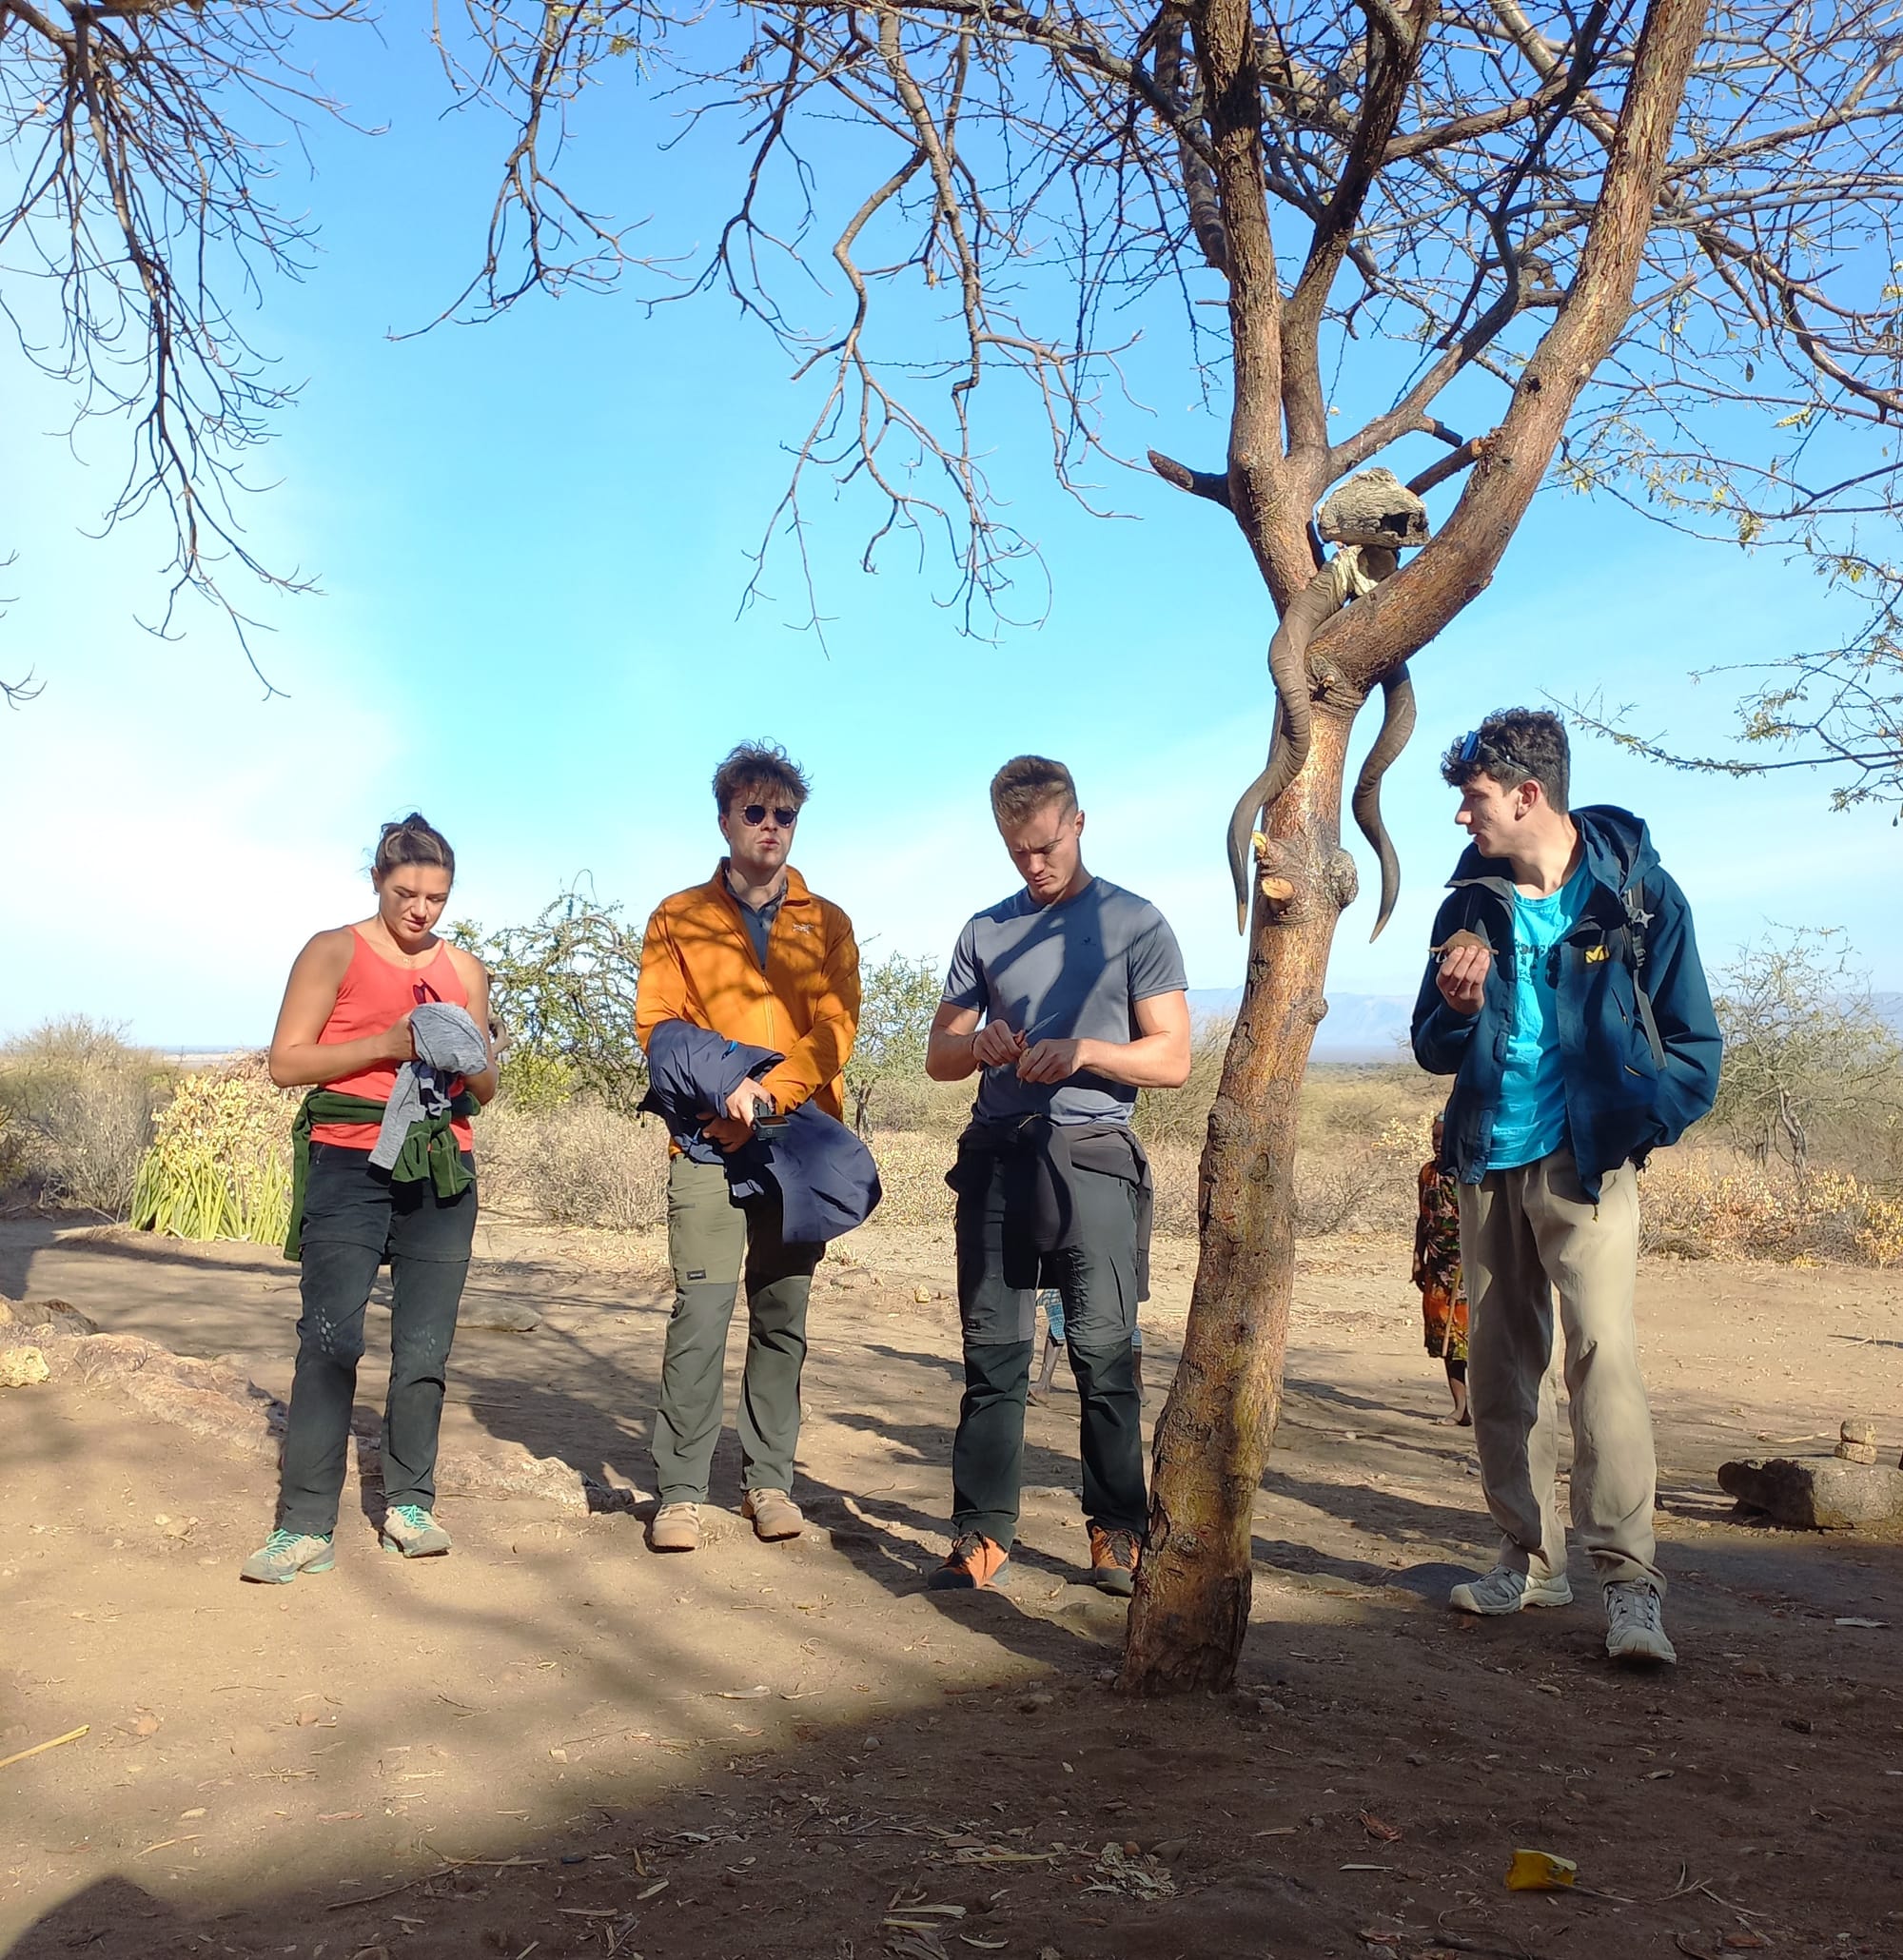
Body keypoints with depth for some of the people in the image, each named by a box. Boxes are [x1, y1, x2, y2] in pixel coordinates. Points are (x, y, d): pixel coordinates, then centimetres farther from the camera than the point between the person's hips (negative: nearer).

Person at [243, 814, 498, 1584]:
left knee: (424, 1348, 4)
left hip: (443, 1171, 4)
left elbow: (487, 1087, 17)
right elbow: (286, 1062, -5)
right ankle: (305, 1525, -4)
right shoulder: (334, 952, 2)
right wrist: (386, 1044, -16)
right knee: (330, 1340, -9)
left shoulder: (464, 969, 13)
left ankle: (409, 1506, 14)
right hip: (349, 1166, -3)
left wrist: (469, 1059, -7)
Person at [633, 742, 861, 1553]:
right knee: (700, 1313, -8)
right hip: (709, 1142, -1)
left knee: (782, 1319, 5)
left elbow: (835, 1029, 1)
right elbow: (657, 1021, 2)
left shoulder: (827, 924, 12)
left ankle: (769, 1480, 15)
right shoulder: (679, 918, 10)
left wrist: (771, 1091, -13)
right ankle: (680, 1493, 1)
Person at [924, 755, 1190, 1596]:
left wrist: (1083, 1051, -15)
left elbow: (1172, 1060, 1)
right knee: (992, 1351, 4)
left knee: (1103, 1351, -5)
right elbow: (937, 1056, 17)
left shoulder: (1134, 923, 5)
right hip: (996, 1155, 4)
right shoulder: (986, 930, 16)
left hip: (1090, 1156, -3)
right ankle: (983, 1532, 9)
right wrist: (978, 1045, -5)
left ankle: (1118, 1528, 6)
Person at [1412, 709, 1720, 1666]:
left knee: (1601, 1349, -15)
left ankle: (1630, 1582, -9)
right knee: (1500, 1363, 8)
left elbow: (1693, 1042, 0)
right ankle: (1530, 1557, 20)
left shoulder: (1637, 891, -5)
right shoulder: (1471, 902, 5)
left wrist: (1640, 1124, -13)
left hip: (1586, 1165, -4)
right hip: (1488, 1164, 5)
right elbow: (1435, 1051, 7)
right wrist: (1458, 1007, -14)